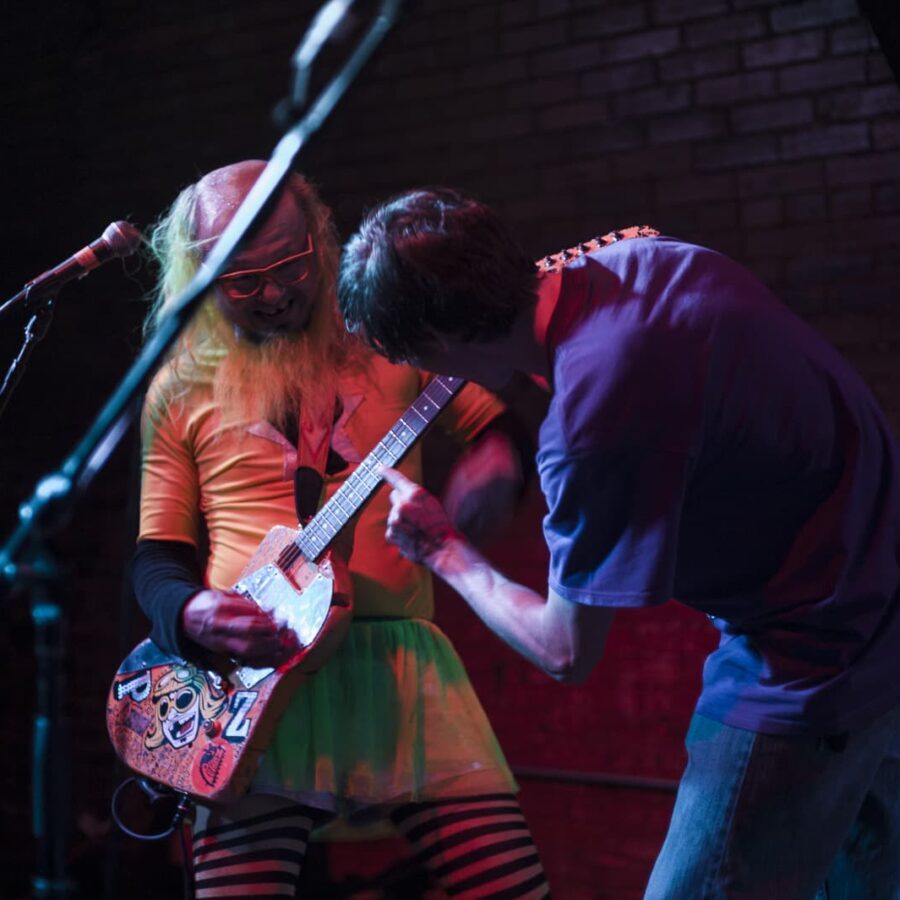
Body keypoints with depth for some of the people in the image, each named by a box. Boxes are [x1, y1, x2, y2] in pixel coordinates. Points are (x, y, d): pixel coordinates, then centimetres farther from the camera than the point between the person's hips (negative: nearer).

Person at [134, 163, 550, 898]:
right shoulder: (183, 388, 10)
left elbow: (505, 420, 16)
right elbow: (157, 555, 12)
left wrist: (498, 458, -7)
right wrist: (190, 613, -10)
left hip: (400, 651, 1)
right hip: (254, 674, 0)